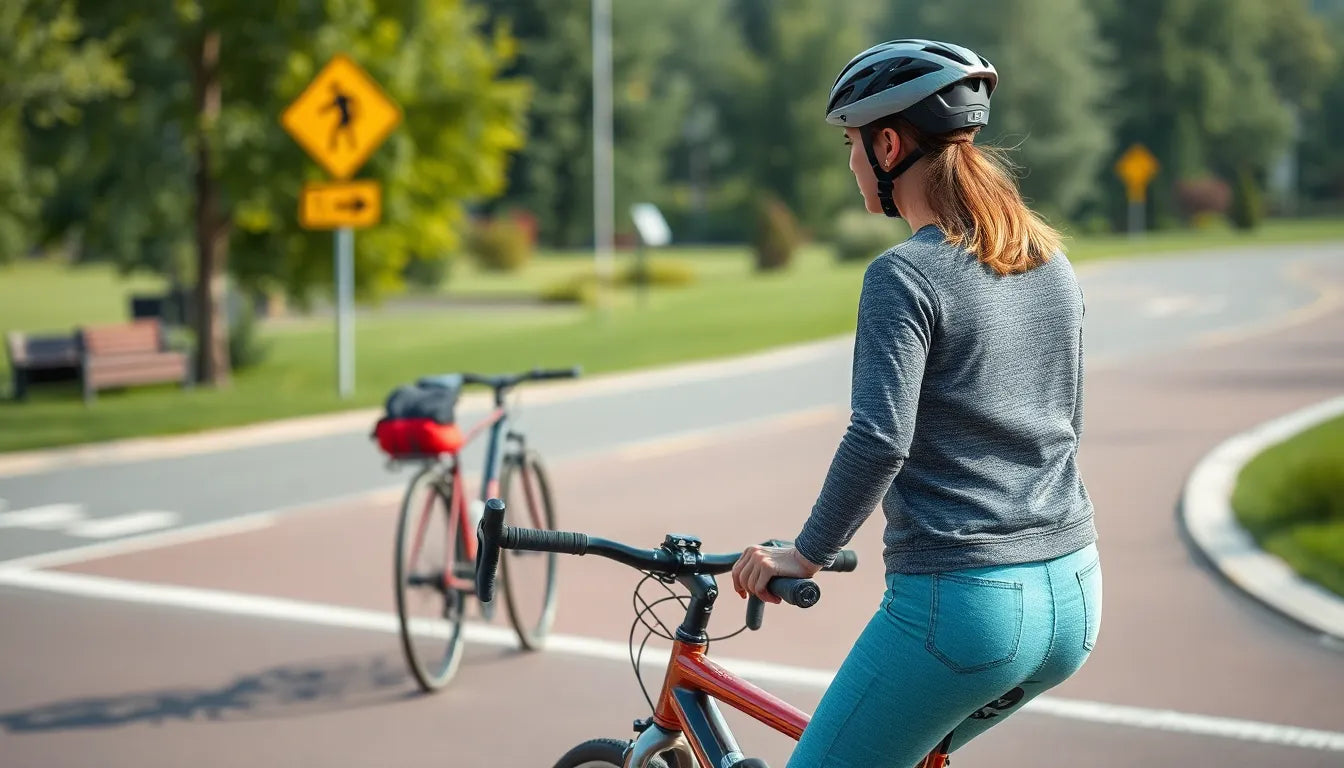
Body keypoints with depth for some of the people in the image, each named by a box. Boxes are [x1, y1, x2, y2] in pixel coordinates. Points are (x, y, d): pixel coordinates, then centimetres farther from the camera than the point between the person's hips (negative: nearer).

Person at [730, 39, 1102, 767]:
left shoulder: (905, 275, -13)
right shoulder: (1051, 264, 10)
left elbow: (878, 440, -22)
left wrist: (807, 553, -10)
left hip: (962, 604, -8)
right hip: (1072, 597, 8)